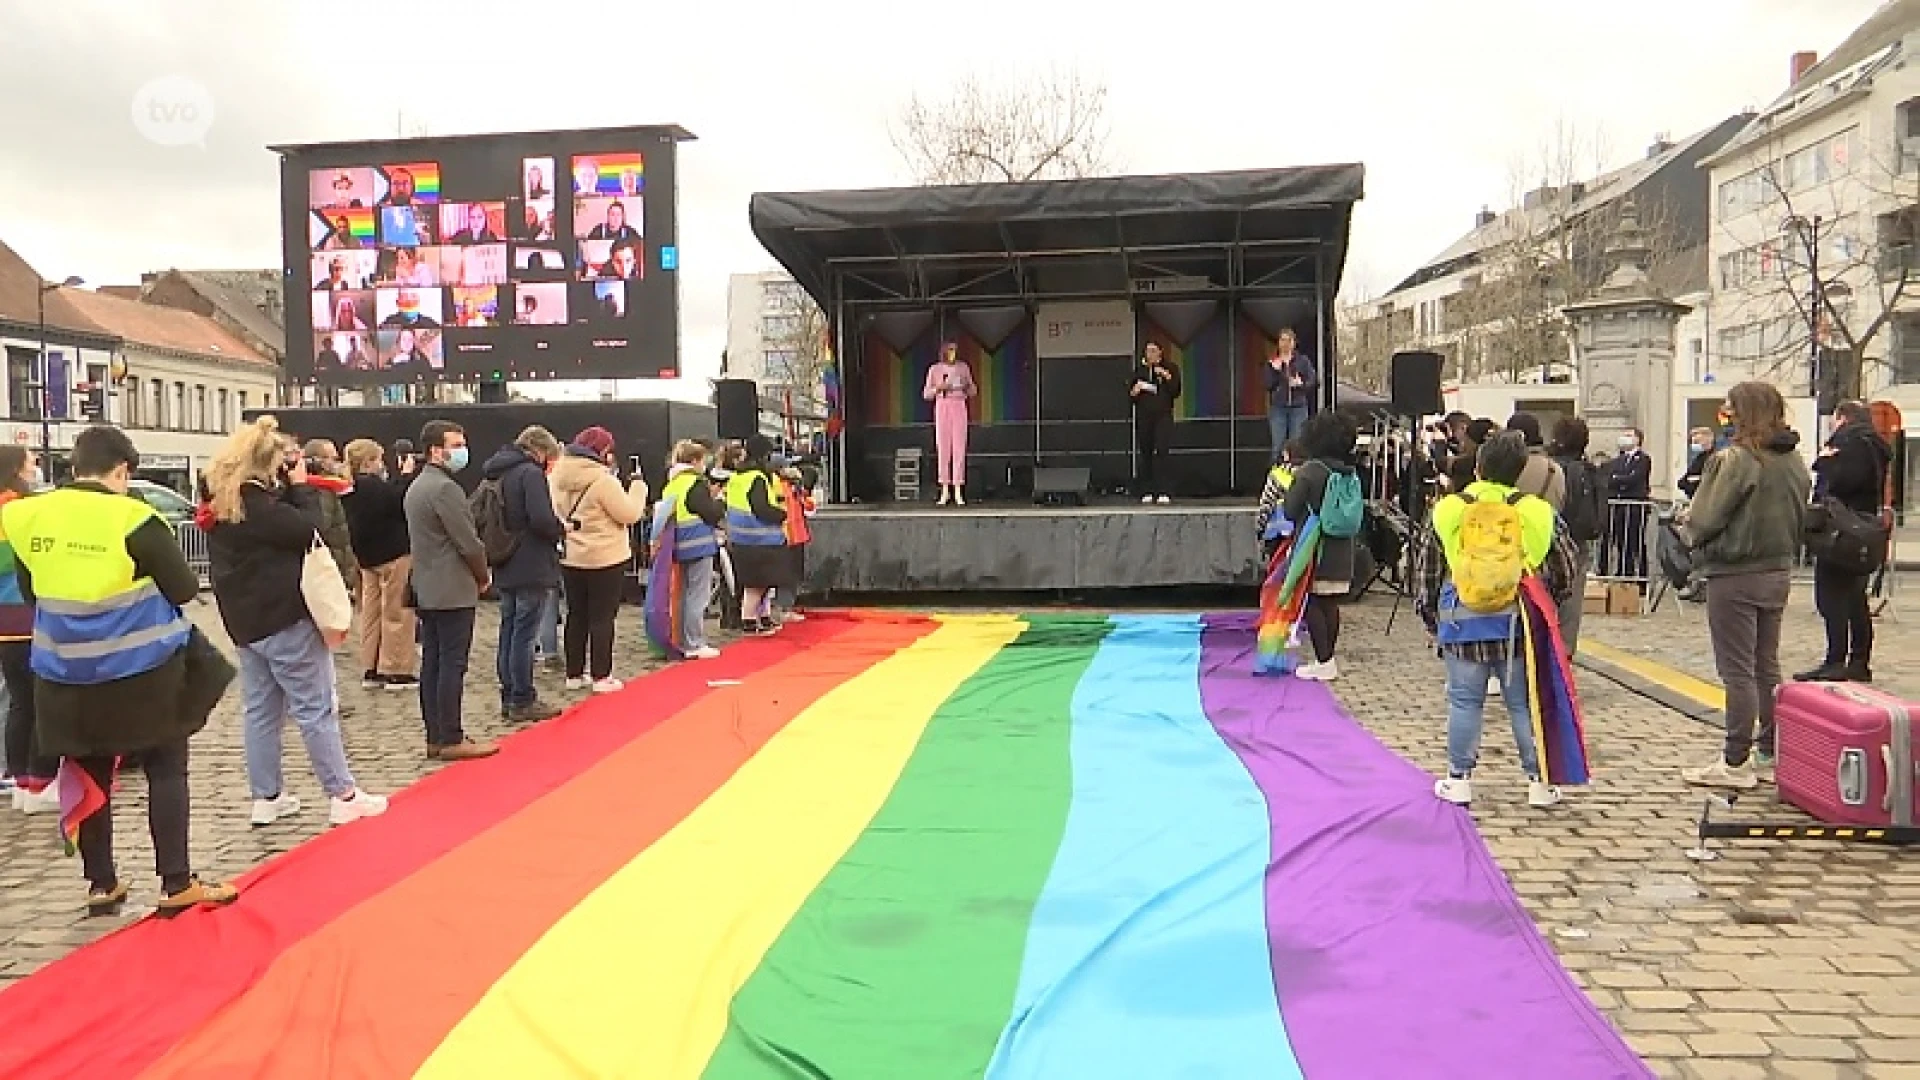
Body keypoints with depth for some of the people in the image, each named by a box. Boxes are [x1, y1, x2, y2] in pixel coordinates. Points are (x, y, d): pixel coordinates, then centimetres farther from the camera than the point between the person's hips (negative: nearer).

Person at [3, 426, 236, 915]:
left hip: (66, 673, 5)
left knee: (90, 776, 14)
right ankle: (176, 885, 4)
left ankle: (100, 885, 23)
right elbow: (185, 589, -8)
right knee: (165, 770, 5)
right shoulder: (134, 520, -16)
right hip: (142, 670, -5)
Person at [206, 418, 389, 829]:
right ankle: (343, 796, 2)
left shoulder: (222, 501, 8)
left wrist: (287, 485, 2)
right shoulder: (255, 502, -20)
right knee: (316, 708, -3)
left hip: (246, 619, 9)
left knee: (260, 710, 11)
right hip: (284, 616, -9)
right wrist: (300, 485, -8)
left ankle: (267, 798, 17)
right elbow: (306, 529, -19)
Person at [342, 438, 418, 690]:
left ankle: (371, 670, 17)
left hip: (368, 557, 9)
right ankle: (397, 671, 4)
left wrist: (398, 478, 5)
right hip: (395, 556, -8)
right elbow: (405, 505, -18)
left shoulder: (351, 490, 6)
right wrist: (407, 475, -10)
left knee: (371, 612, 12)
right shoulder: (376, 487, -20)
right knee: (397, 613, 0)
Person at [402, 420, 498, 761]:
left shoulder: (417, 486, 15)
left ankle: (435, 737, 14)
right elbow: (468, 542, -18)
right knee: (452, 666, -6)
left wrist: (473, 574, 14)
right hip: (453, 590, -10)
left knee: (432, 663, 10)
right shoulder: (445, 488, -16)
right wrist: (483, 576, 0)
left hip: (427, 588, 10)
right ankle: (451, 740, -3)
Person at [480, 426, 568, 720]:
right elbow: (542, 519, -25)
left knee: (509, 633, 13)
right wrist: (562, 529, -5)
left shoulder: (497, 474, 13)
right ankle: (523, 702, 2)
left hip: (506, 570, 9)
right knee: (524, 635, -3)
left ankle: (509, 698, 20)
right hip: (532, 569, -9)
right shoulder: (531, 473, -14)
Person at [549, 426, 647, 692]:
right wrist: (637, 486, -2)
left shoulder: (558, 477, 3)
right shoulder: (602, 480, -20)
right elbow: (629, 513, -16)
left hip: (570, 558, 7)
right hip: (605, 559, -7)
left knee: (576, 616, 14)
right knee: (602, 617, 1)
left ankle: (574, 674, 21)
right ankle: (601, 677, 5)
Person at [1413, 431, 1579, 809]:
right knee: (1524, 702, 8)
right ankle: (1539, 781, 15)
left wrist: (1429, 614, 13)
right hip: (1518, 621, 1)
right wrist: (1547, 604, 19)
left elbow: (1425, 569, 3)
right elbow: (1564, 567, 5)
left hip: (1463, 621, 0)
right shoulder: (1536, 512, 0)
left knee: (1465, 701, 8)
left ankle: (1459, 779, 12)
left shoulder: (1448, 511, -1)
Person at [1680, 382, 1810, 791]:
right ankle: (1771, 754, 22)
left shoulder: (1735, 460, -19)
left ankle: (1735, 762, 4)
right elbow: (1801, 521, 14)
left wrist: (1693, 533, 4)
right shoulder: (1796, 463, 5)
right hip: (1778, 574, 7)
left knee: (1738, 671, -1)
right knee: (1767, 666, 15)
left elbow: (1703, 520, -16)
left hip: (1734, 576, -7)